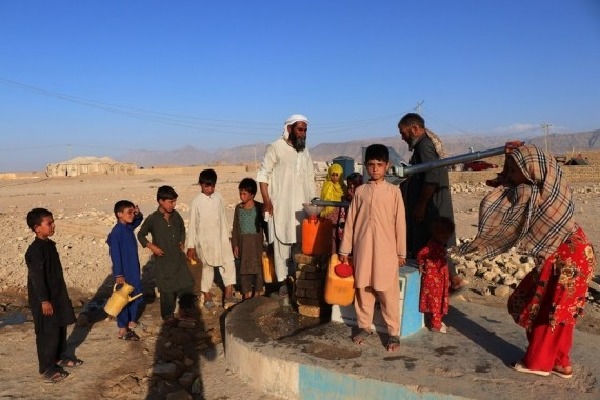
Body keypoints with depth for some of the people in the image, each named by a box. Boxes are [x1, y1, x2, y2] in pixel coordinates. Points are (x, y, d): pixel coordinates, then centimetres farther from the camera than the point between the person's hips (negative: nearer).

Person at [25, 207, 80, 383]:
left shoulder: (50, 244, 8)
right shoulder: (35, 250, -22)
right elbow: (37, 278, -23)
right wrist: (44, 300, -22)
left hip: (57, 295, 9)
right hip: (44, 299, -9)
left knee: (60, 328, 20)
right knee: (48, 333, 1)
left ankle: (60, 357, 36)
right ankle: (46, 368, 14)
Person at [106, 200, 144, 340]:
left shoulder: (129, 227, 3)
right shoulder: (117, 232, -21)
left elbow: (138, 221, 25)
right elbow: (115, 254, -21)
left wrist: (138, 214, 1)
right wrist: (119, 275, -21)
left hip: (134, 270, 8)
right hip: (124, 272, -8)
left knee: (136, 295, 18)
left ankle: (132, 322, 35)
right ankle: (123, 330, 14)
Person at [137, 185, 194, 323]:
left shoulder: (176, 215, -1)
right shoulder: (152, 219, -13)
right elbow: (141, 235, -1)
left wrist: (181, 242, 7)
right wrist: (152, 247, -12)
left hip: (179, 258, 5)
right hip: (163, 260, -5)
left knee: (187, 284, 8)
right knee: (167, 289, 5)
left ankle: (183, 311, 27)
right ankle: (168, 316, 24)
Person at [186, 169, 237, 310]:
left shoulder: (219, 197, 0)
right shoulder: (196, 202, -9)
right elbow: (193, 224, -6)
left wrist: (227, 236, 11)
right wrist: (191, 246, -6)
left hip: (220, 238, 3)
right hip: (205, 240, -3)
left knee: (229, 262, -4)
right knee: (207, 267, 7)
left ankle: (228, 293, 5)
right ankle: (207, 297, 21)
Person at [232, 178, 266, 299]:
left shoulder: (259, 207, -6)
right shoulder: (238, 208, 3)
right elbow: (235, 228, 6)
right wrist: (235, 245, 3)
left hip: (257, 242, -3)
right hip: (243, 242, 3)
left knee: (257, 267, 3)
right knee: (244, 268, 7)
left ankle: (257, 293, 15)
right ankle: (247, 293, 19)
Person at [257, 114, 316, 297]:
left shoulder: (305, 151, 12)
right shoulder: (276, 147, -6)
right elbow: (263, 174, -7)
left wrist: (313, 200, 9)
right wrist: (267, 201, -14)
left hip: (301, 205, 5)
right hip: (280, 205, -5)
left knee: (302, 242, 8)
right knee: (281, 242, 0)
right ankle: (283, 280, 7)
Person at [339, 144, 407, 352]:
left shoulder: (393, 191, -1)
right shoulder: (360, 191, 6)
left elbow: (400, 222, 0)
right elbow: (350, 221, 7)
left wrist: (401, 252, 0)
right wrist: (345, 249, 6)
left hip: (385, 249, -3)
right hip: (362, 248, 3)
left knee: (388, 292, 1)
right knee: (362, 289, 10)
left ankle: (394, 333, 13)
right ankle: (364, 326, 26)